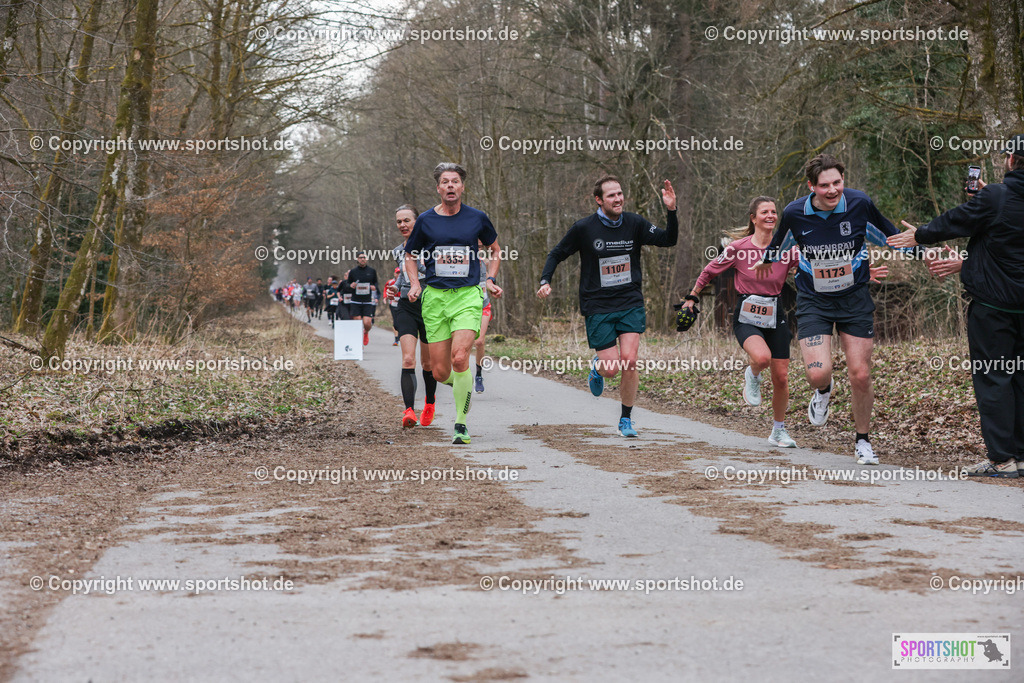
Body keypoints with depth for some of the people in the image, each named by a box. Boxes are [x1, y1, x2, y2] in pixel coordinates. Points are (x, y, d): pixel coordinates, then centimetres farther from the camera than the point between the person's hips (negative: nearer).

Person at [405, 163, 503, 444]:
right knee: (440, 372, -2)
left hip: (468, 296, -1)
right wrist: (415, 283, 1)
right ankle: (460, 382, 36)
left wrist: (491, 279, 7)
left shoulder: (477, 218, 4)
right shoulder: (425, 220, 4)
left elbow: (494, 249, 20)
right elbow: (410, 255, 17)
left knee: (459, 358, -22)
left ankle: (461, 423, -9)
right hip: (435, 297, 2)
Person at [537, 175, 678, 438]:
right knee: (611, 368, -6)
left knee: (629, 361, -13)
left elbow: (668, 240, -4)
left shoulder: (634, 223, 1)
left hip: (631, 304, 1)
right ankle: (597, 367, 34)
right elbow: (557, 254, 6)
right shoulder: (584, 228, -5)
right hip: (598, 306, -1)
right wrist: (545, 281, -9)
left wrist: (671, 211, -19)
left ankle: (626, 419, 5)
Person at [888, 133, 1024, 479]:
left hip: (993, 301, -6)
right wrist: (965, 264, 25)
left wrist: (919, 236, 17)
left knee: (991, 377, -1)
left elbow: (954, 221, -2)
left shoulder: (994, 197, -15)